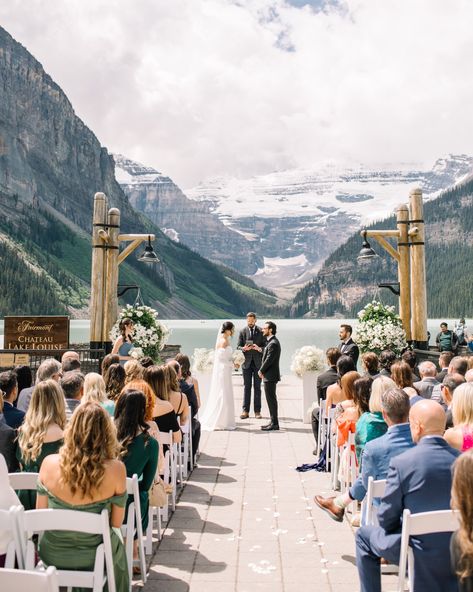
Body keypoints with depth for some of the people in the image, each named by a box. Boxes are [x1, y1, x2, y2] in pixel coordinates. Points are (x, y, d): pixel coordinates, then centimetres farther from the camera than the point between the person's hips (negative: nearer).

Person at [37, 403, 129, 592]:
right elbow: (116, 522, -10)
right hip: (94, 558, -2)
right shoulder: (115, 469, -24)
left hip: (52, 554, 2)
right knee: (116, 544, 33)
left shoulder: (49, 463, -19)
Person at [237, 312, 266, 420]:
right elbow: (238, 346, 3)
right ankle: (245, 411, 4)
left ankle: (257, 411, 10)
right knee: (247, 387, 2)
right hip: (247, 363, 1)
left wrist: (259, 348, -20)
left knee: (257, 387, 5)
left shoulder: (261, 332, 2)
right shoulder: (242, 332, 5)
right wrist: (244, 348, -19)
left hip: (258, 363, 0)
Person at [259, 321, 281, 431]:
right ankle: (273, 422, 23)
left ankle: (274, 423, 3)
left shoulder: (273, 343, -19)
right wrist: (262, 371, 7)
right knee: (271, 399, 15)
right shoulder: (271, 341, 14)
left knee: (271, 399, -4)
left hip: (270, 376, -10)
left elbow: (269, 359, -20)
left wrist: (261, 371, -8)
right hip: (269, 375, 10)